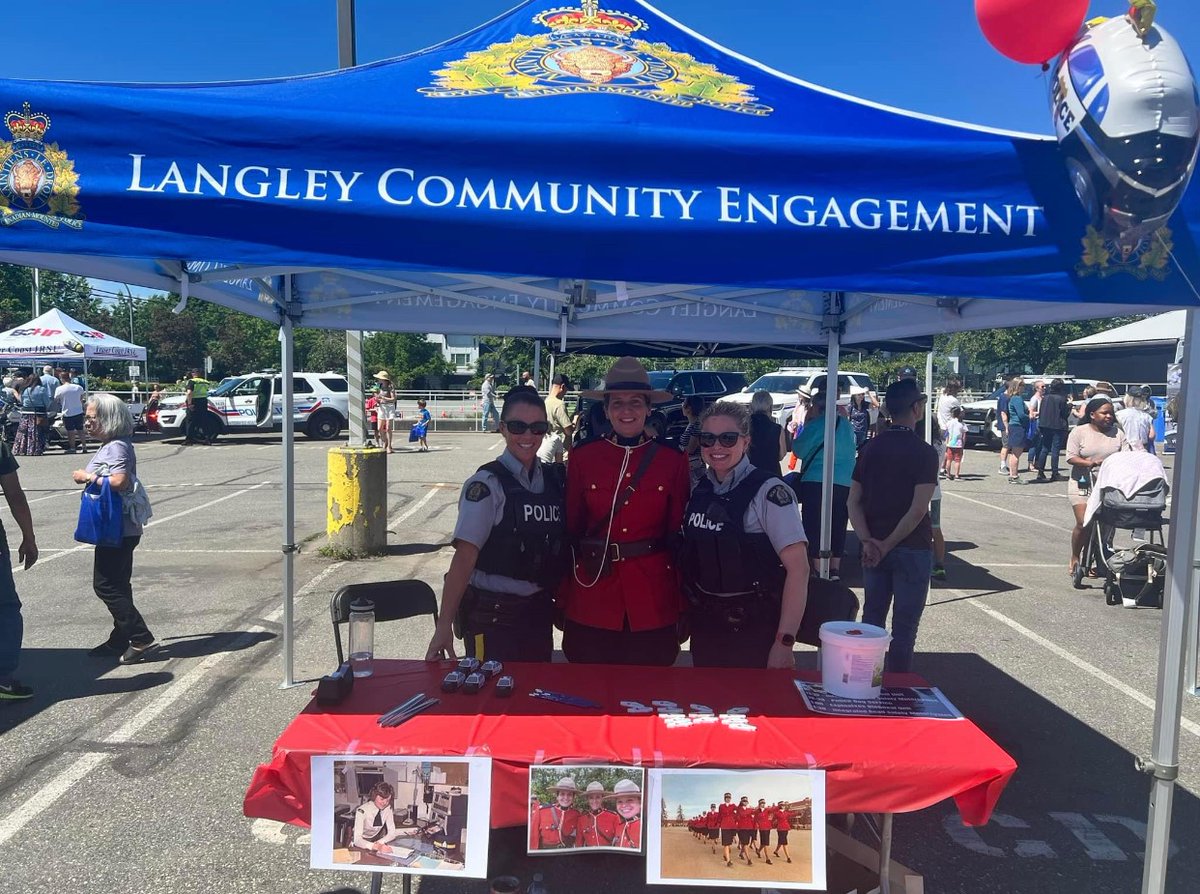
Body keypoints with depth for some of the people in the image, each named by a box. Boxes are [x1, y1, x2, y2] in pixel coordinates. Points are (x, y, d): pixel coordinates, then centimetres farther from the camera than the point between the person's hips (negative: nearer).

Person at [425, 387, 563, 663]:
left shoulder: (554, 478, 4)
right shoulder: (487, 484, -12)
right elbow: (464, 556, -18)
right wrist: (444, 625, -23)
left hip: (539, 610, 6)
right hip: (492, 615, -5)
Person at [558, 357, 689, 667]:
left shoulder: (673, 462, 0)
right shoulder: (582, 458, 0)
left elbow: (679, 534, 4)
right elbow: (571, 529, 4)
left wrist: (684, 606, 4)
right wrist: (562, 599, 4)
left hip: (653, 601, 0)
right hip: (591, 599, 0)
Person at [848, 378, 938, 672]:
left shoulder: (870, 448, 3)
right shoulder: (925, 453, -12)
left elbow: (854, 501, 0)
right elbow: (918, 510, -19)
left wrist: (868, 542, -7)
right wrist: (888, 545, -14)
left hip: (874, 548, 5)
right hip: (912, 549, -5)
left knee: (871, 619, 15)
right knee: (904, 626, 6)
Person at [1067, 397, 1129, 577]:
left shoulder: (1117, 433, 9)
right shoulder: (1079, 432, -1)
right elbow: (1071, 457, -8)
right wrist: (1090, 463, -23)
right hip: (1082, 485, -3)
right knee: (1083, 522, -11)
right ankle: (1074, 559, 7)